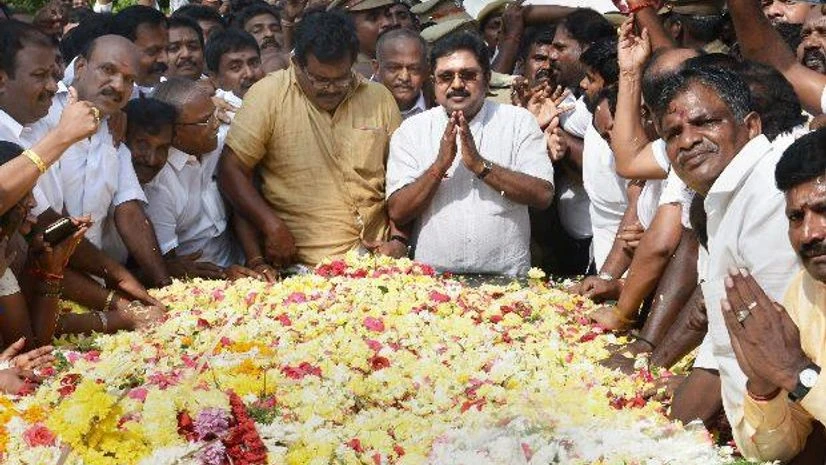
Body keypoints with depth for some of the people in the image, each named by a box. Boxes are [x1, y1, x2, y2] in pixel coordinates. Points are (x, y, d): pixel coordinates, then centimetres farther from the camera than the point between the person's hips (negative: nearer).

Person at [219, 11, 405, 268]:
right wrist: (272, 226, -7)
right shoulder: (267, 95, 2)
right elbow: (232, 170, 2)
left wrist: (399, 240, 9)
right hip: (298, 265, -3)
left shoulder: (379, 98, 14)